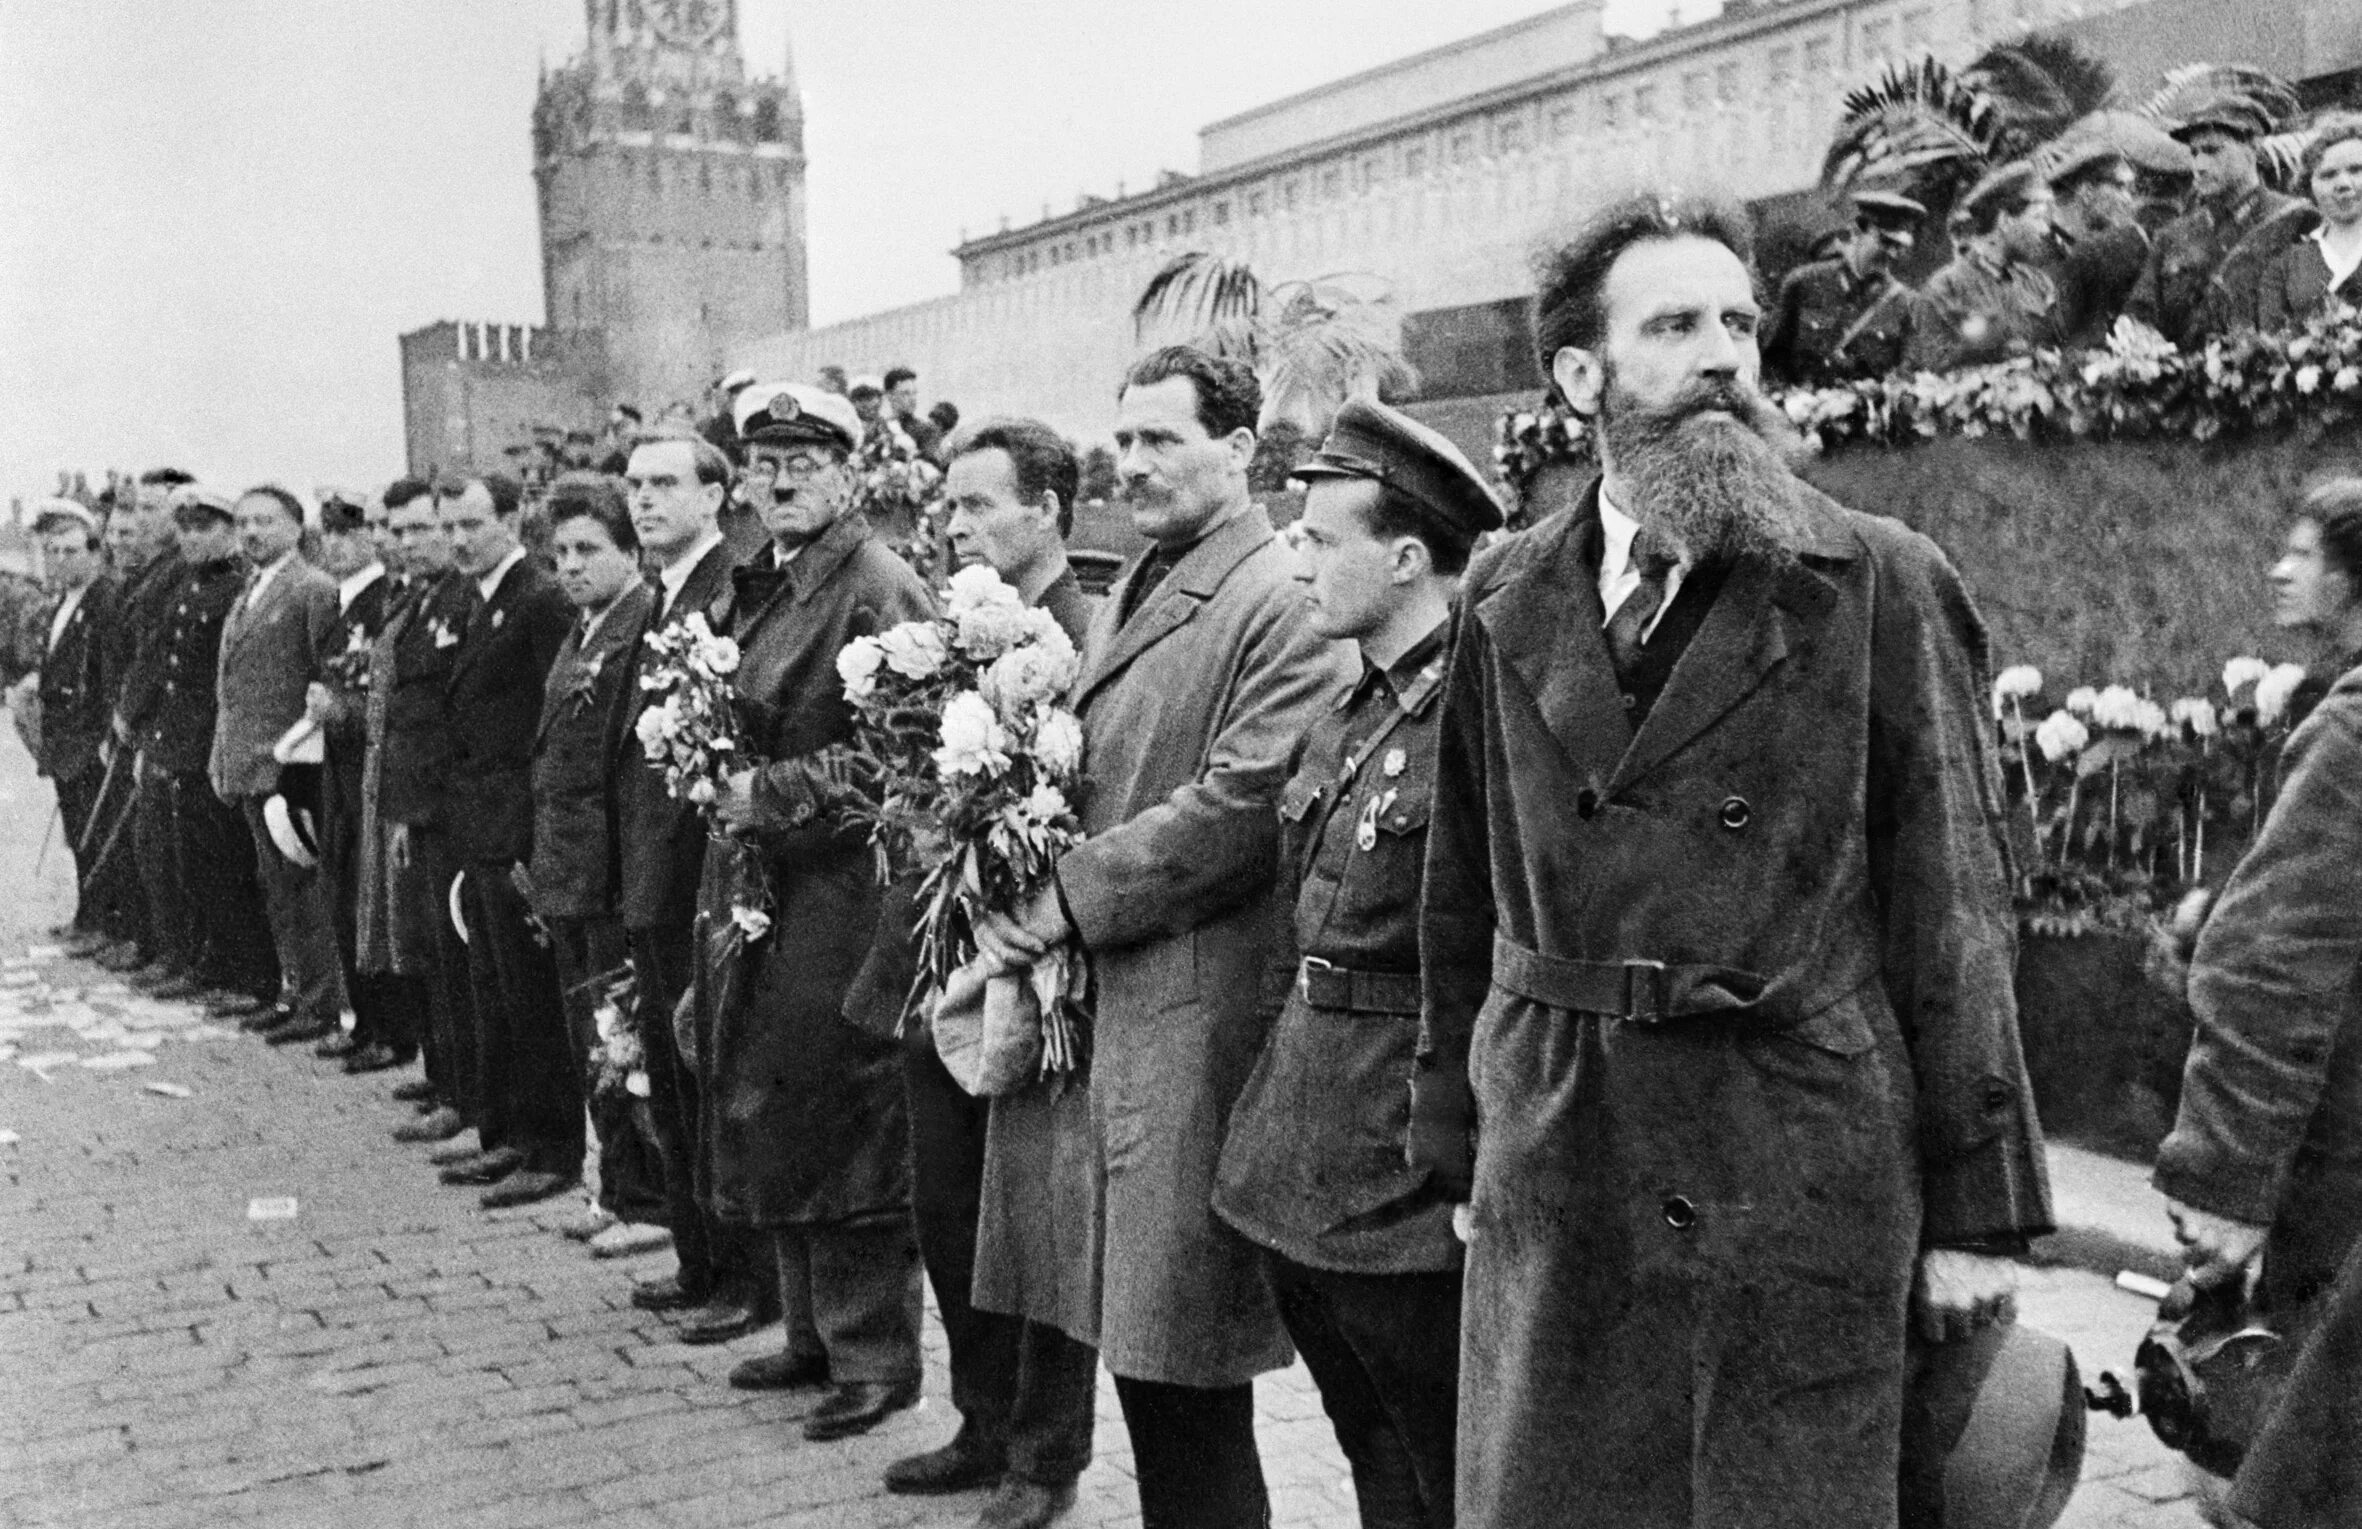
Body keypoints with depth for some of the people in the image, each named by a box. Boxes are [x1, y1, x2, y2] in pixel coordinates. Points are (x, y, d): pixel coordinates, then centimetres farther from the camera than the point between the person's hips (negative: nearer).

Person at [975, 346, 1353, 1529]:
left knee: (1182, 1357, 0)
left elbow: (1244, 801, -19)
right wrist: (1032, 916, 5)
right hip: (1092, 999, 8)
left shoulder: (1282, 600, -12)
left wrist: (1070, 898, -14)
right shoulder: (1132, 591, 16)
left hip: (1194, 1008, -8)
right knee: (1130, 1328, 15)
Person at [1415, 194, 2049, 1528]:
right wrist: (1460, 1146, 8)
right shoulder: (1506, 602, 7)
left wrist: (1979, 1211, -4)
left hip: (1803, 1189, -2)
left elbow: (1955, 910, -4)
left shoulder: (1882, 588, -3)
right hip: (1554, 1189, 3)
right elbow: (1467, 898, 10)